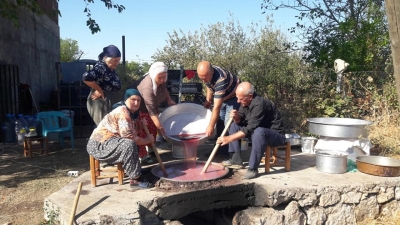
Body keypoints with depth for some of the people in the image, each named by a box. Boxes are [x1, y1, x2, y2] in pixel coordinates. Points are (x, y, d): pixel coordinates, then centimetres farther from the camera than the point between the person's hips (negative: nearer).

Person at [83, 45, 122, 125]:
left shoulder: (109, 68, 10)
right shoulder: (101, 67, -18)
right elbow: (86, 77, -31)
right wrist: (99, 90, -20)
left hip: (109, 102, 9)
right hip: (102, 101, -9)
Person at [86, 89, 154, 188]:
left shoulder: (132, 113, 12)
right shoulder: (122, 112, -19)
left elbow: (134, 132, 10)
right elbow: (129, 137, -25)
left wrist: (141, 125, -7)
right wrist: (147, 140, -13)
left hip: (107, 143, 10)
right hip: (98, 145, -10)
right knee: (129, 145, -30)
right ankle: (135, 179, -21)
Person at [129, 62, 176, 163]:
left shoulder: (161, 80, -20)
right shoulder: (147, 87, -43)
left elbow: (164, 88, 7)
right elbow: (152, 111, -43)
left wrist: (169, 100, -5)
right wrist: (160, 128, -43)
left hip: (152, 104, 8)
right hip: (138, 107, -8)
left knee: (153, 128, 11)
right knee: (141, 131, -8)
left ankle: (151, 150, 29)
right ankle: (142, 155, 1)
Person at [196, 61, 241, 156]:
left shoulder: (221, 79, -40)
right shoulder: (205, 73, -17)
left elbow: (217, 107, -39)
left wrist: (210, 126, -37)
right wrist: (208, 100, 1)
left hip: (234, 97, -8)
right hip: (221, 97, 8)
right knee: (220, 122, 9)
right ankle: (222, 151, 18)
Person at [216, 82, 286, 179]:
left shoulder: (259, 104, -29)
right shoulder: (245, 101, -3)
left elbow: (250, 129, -32)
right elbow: (240, 121, 5)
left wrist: (229, 138, -32)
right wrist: (236, 117, -19)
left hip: (276, 134, -9)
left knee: (259, 132, -39)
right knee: (234, 125, 5)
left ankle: (253, 168, -26)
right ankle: (236, 160, 1)